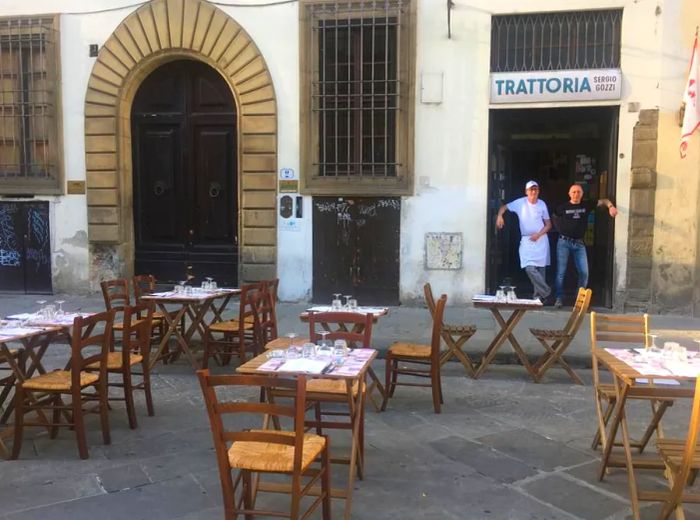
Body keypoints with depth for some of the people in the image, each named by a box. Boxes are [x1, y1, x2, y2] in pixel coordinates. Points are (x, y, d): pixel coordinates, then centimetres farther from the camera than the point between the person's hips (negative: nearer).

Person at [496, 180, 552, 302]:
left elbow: (548, 224, 6)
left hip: (541, 239, 1)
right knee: (529, 268, -15)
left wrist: (539, 234, -10)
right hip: (526, 240, -1)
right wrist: (500, 216, -19)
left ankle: (539, 295, 14)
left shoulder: (542, 204, 2)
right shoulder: (520, 202, -3)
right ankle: (545, 292, -4)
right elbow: (504, 207, 3)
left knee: (540, 269, 3)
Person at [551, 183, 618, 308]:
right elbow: (555, 218, 14)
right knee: (561, 272, -2)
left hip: (579, 243, 2)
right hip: (564, 242, -2)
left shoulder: (586, 205, 4)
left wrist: (610, 206, -16)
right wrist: (562, 230, 7)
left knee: (584, 272, -2)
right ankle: (558, 298, 5)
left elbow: (603, 201, 5)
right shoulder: (562, 207, -2)